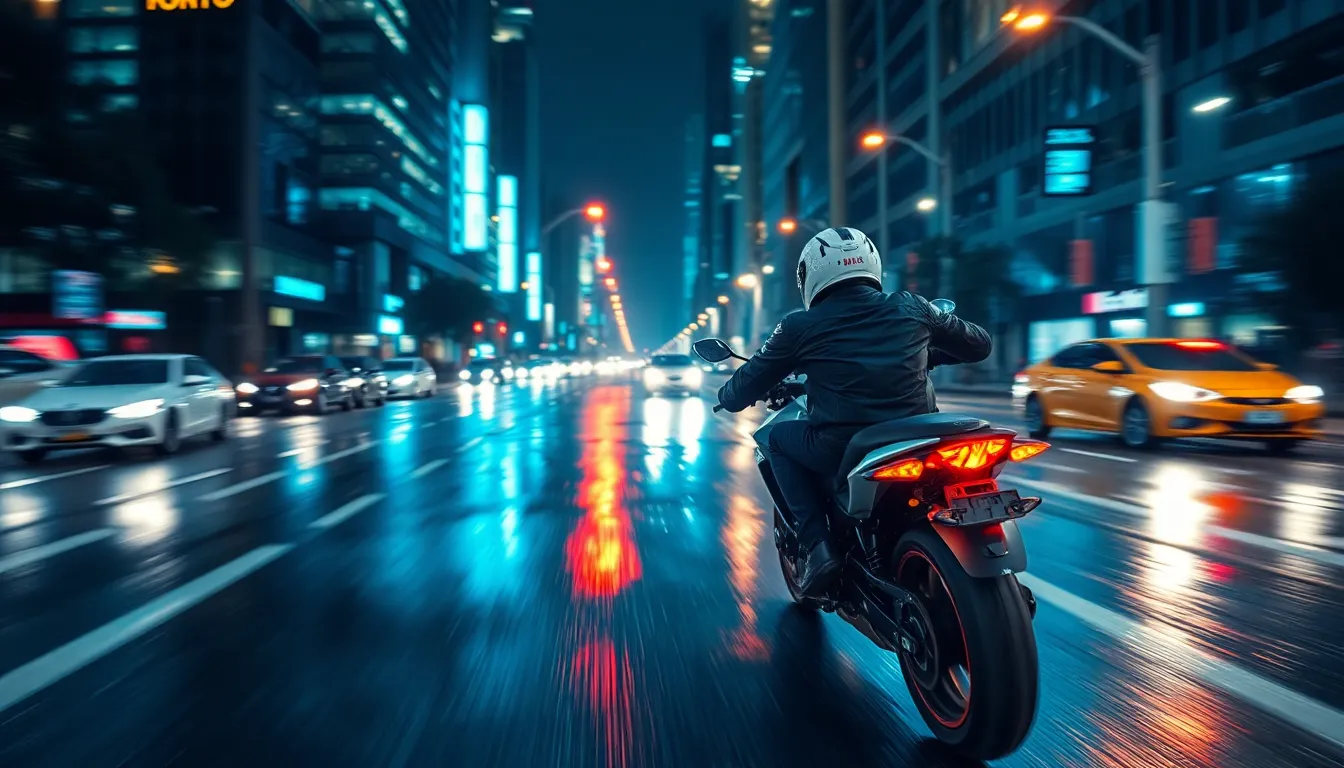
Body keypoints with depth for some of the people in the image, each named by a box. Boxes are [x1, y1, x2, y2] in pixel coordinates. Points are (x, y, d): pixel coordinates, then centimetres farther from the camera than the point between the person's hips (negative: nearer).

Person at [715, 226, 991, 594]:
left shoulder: (800, 326, 3)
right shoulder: (913, 307, 9)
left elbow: (740, 394, 10)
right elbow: (979, 344, 23)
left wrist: (725, 396, 34)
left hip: (842, 453, -3)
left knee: (779, 438, 25)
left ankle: (816, 544, 8)